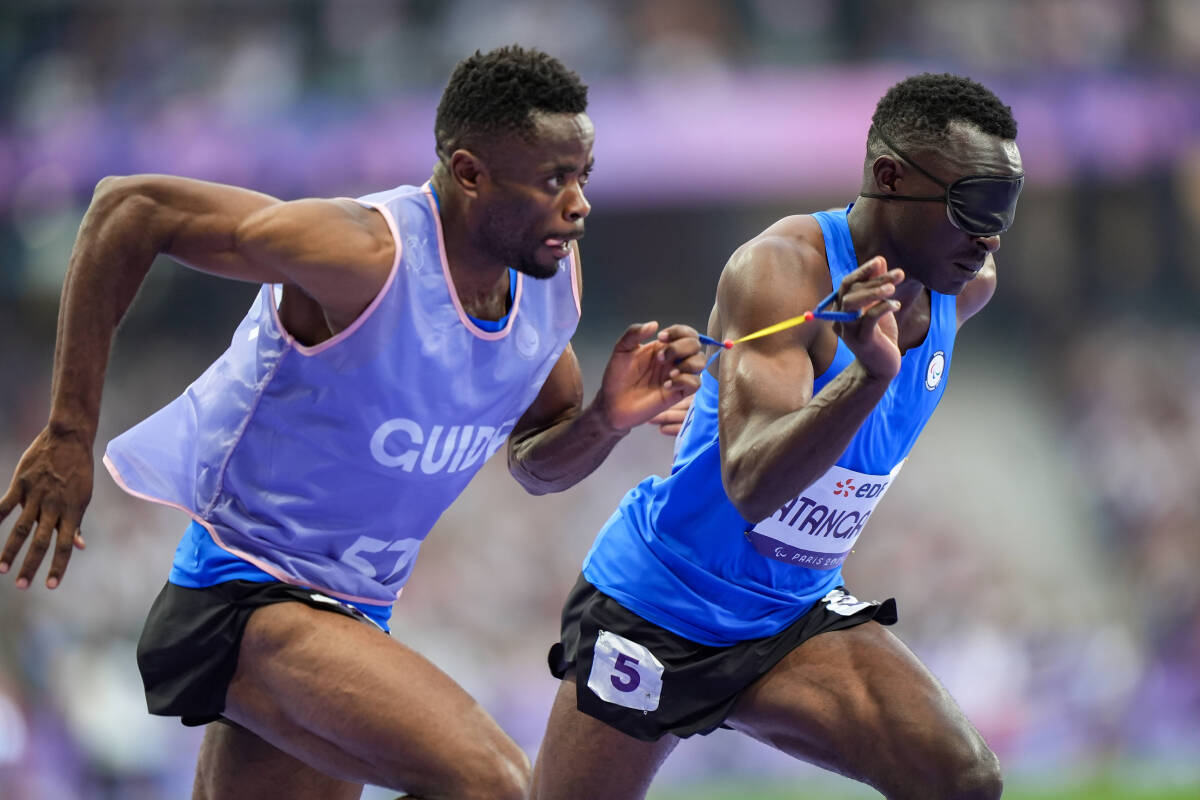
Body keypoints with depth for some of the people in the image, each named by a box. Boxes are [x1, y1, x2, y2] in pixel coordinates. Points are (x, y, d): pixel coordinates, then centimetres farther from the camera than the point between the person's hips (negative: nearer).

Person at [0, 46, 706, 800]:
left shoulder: (554, 273, -1)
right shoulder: (365, 256, -25)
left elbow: (536, 463, 15)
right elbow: (130, 207, -19)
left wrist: (608, 419, -9)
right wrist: (68, 436, -19)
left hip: (352, 614, 9)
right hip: (243, 591, -9)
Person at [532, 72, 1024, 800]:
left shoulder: (963, 288, -4)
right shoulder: (780, 270, -26)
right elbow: (751, 485, -40)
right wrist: (869, 376, -54)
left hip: (796, 619, 6)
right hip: (655, 612, -6)